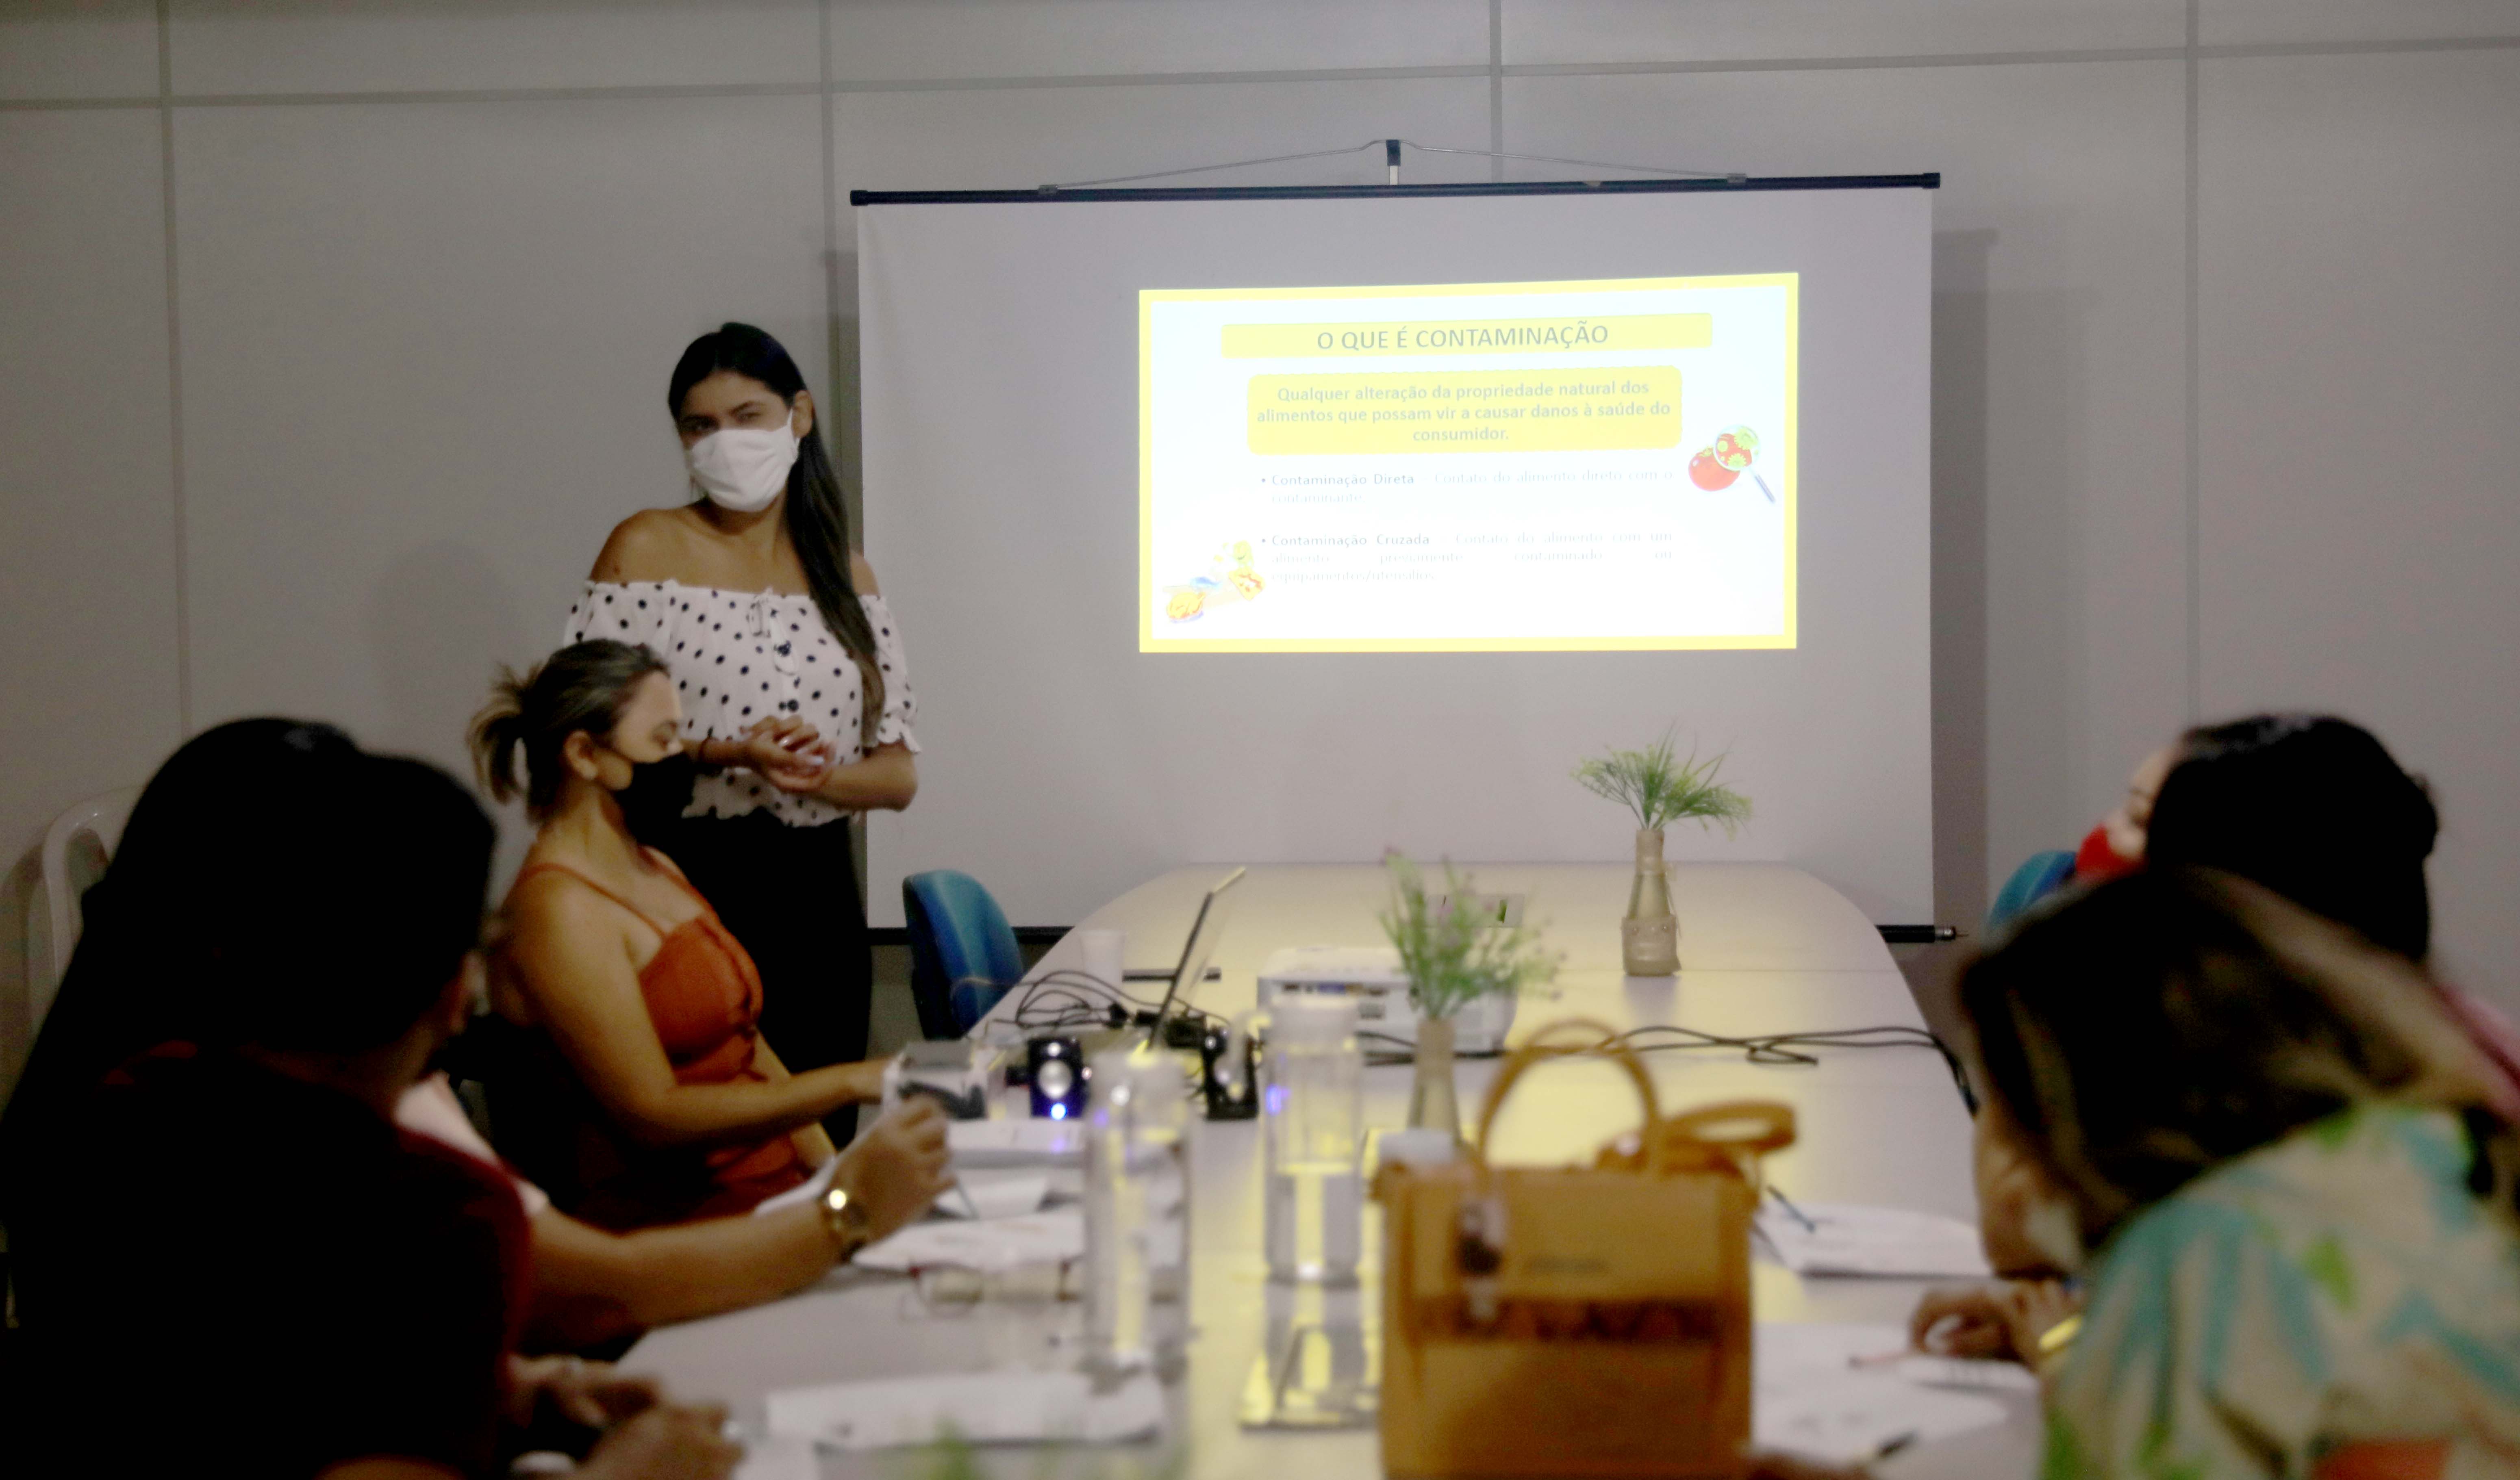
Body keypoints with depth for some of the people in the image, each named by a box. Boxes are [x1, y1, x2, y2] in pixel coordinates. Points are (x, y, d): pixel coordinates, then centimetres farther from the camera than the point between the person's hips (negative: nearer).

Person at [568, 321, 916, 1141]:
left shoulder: (844, 573, 11)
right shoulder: (647, 549, 1)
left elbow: (899, 775, 7)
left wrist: (821, 778, -14)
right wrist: (722, 755, -20)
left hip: (816, 896, 4)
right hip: (683, 883, -4)